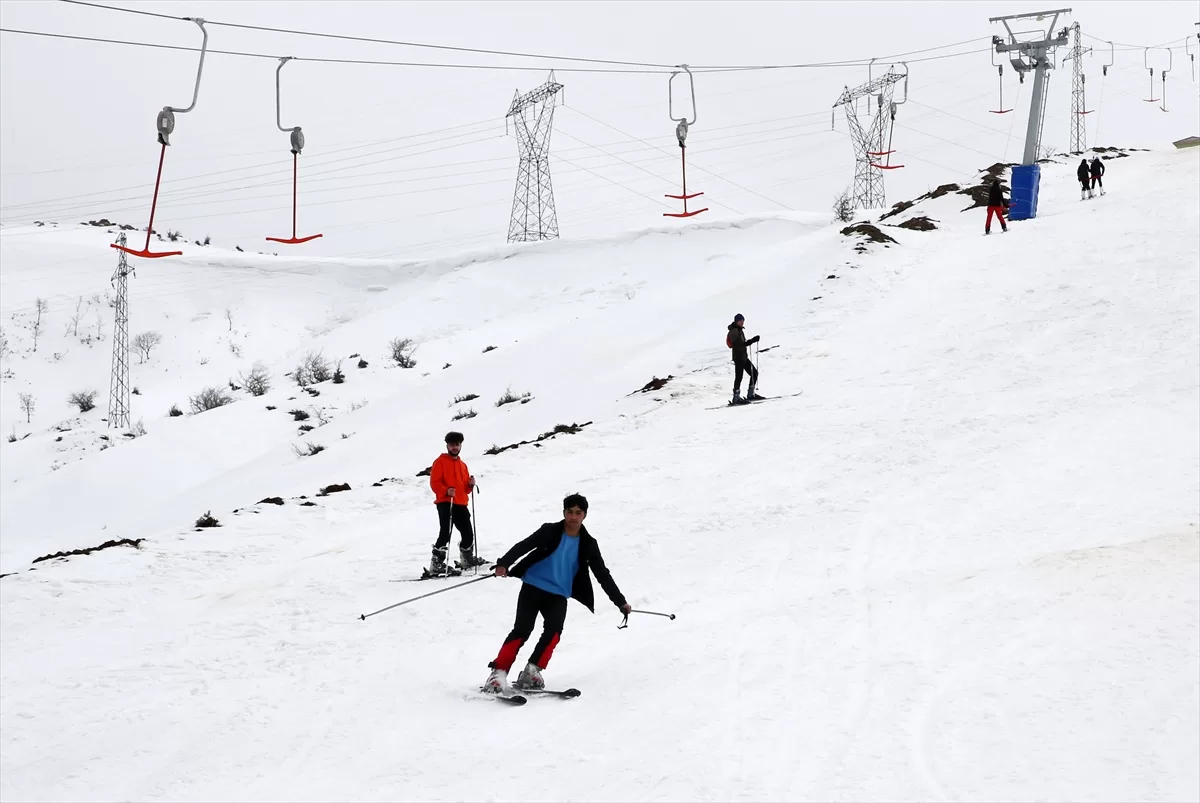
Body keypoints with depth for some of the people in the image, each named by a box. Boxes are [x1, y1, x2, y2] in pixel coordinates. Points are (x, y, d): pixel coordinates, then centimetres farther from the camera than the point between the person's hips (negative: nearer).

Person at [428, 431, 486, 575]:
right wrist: (446, 491, -25)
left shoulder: (462, 465, 22)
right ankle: (436, 564, -16)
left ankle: (467, 559, 34)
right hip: (445, 503, -7)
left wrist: (470, 485, 2)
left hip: (461, 504, 7)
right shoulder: (440, 461, 0)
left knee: (467, 533, 15)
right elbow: (434, 482, -10)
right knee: (445, 533, -17)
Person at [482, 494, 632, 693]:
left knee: (553, 632, -19)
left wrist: (620, 602, 7)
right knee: (522, 631, -14)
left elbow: (603, 575, 10)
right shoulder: (550, 532, -3)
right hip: (533, 588, -3)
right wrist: (504, 563, -29)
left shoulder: (588, 545, 6)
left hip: (558, 595, 3)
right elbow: (523, 546, -12)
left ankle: (531, 673, -10)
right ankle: (498, 673, -12)